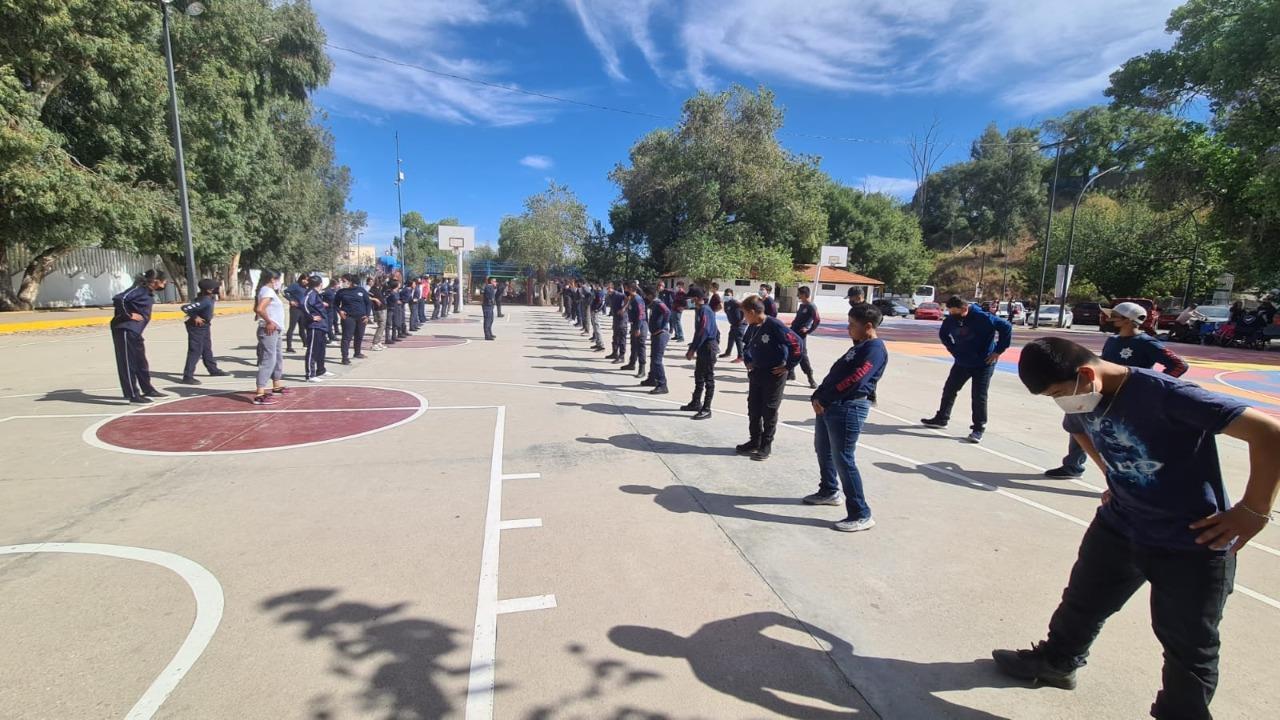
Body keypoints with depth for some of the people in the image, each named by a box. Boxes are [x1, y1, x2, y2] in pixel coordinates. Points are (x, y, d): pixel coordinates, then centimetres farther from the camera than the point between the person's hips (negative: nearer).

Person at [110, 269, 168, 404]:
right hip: (125, 329, -9)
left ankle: (147, 389, 29)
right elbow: (118, 299, -27)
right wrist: (128, 315, -20)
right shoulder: (138, 289, -15)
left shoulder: (149, 292, 12)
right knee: (128, 363, -3)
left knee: (141, 362, 17)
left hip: (135, 331, 9)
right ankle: (133, 395, 0)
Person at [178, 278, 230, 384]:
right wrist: (195, 317, -22)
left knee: (207, 349, 22)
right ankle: (187, 377, -6)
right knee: (195, 351, -8)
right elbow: (185, 308, -34)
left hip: (204, 326, 10)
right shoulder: (204, 301, -31)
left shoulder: (211, 297, -3)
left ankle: (213, 370, 37)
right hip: (197, 327, -10)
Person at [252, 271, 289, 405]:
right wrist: (269, 322, -19)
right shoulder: (268, 291, -13)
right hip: (269, 331, -11)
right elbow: (259, 309, -27)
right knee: (268, 361, -14)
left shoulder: (268, 291, 17)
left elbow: (256, 309, 21)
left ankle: (276, 386, 39)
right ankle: (260, 395, -17)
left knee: (277, 359, 23)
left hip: (274, 331, 11)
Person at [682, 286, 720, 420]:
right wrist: (692, 348, 15)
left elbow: (703, 332, -22)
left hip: (708, 348, -10)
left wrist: (692, 350, -19)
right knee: (699, 376, 19)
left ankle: (706, 409, 1)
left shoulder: (705, 310, -17)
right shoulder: (699, 310, 12)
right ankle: (696, 403, 32)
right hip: (702, 348, 10)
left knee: (708, 379, -3)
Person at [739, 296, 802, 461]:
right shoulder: (752, 327, 2)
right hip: (756, 373, 7)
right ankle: (754, 441, 26)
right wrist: (748, 361, 10)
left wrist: (788, 366, -17)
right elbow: (746, 345, 22)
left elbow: (796, 343, -23)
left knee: (769, 411, 4)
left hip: (774, 374, -7)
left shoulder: (775, 325, -21)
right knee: (753, 409, 12)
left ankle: (766, 445, 17)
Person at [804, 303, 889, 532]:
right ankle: (829, 492, 42)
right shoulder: (859, 346, 17)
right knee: (823, 450, 21)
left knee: (843, 459, -7)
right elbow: (835, 374, 15)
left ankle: (861, 515, 2)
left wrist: (822, 399, -13)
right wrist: (818, 397, 2)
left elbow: (852, 381, -23)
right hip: (828, 406, 10)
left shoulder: (875, 349, -14)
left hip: (848, 409, -10)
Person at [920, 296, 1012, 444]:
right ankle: (942, 418, 27)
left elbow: (1006, 327, -20)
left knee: (979, 396, -4)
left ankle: (979, 429, 7)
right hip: (962, 362, 6)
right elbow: (943, 334, 13)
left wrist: (998, 351, -17)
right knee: (949, 389, 12)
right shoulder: (950, 319, -8)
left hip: (983, 364, -6)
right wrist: (952, 349, 5)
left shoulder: (982, 317, -24)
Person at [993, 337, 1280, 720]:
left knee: (1188, 647, 9)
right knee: (1082, 601, 22)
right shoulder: (1082, 402, -6)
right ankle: (1056, 662, 45)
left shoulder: (1164, 395, -29)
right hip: (1119, 527, 7)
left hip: (1193, 545, -6)